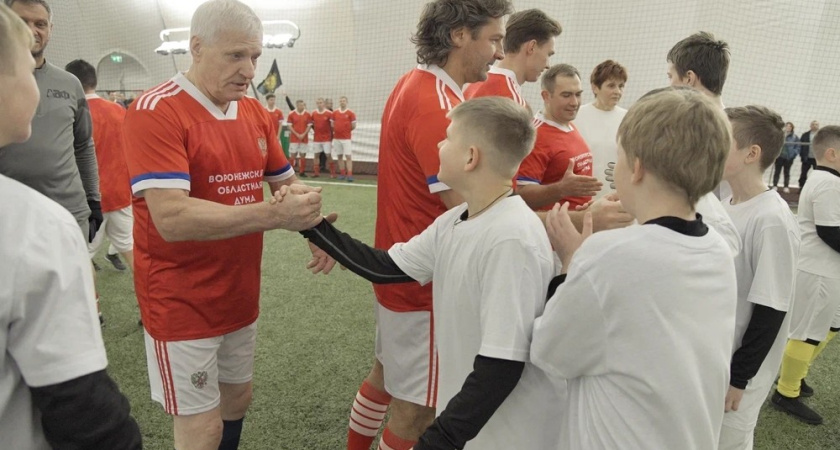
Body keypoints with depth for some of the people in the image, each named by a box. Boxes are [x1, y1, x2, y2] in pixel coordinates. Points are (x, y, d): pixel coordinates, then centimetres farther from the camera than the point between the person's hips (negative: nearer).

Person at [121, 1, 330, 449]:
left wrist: (309, 219, -10)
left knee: (237, 397, 23)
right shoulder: (155, 111, -18)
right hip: (182, 305, -7)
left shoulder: (255, 112, 4)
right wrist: (275, 215, -33)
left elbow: (284, 181, 12)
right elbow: (172, 218, -28)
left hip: (239, 295, 7)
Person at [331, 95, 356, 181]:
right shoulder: (334, 113, 8)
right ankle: (342, 174, 15)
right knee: (339, 156, 7)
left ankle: (349, 175, -11)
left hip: (347, 138, -4)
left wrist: (346, 130, 5)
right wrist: (336, 131, 4)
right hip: (336, 138, 4)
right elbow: (332, 124, 15)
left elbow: (353, 126, 2)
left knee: (348, 156, -8)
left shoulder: (351, 113, -1)